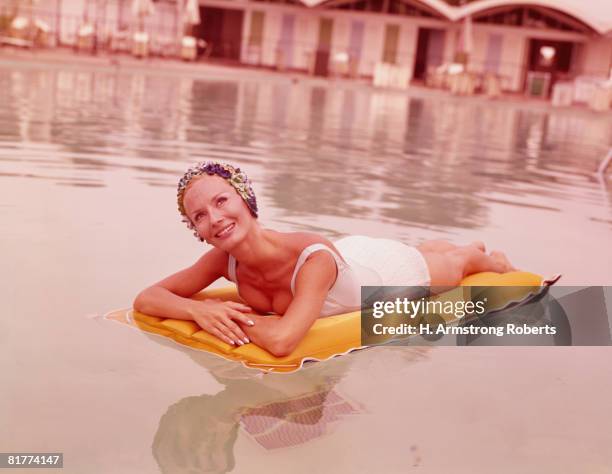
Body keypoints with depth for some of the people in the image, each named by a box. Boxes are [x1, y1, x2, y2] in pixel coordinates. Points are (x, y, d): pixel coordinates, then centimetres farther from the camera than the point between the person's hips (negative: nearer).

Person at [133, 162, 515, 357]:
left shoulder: (314, 258, -51)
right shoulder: (223, 260, -32)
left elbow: (281, 340, -62)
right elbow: (146, 298, -30)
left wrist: (235, 314, -45)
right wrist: (199, 310, -49)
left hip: (400, 270, -5)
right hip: (352, 255, 5)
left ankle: (495, 260, 66)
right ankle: (473, 245, 71)